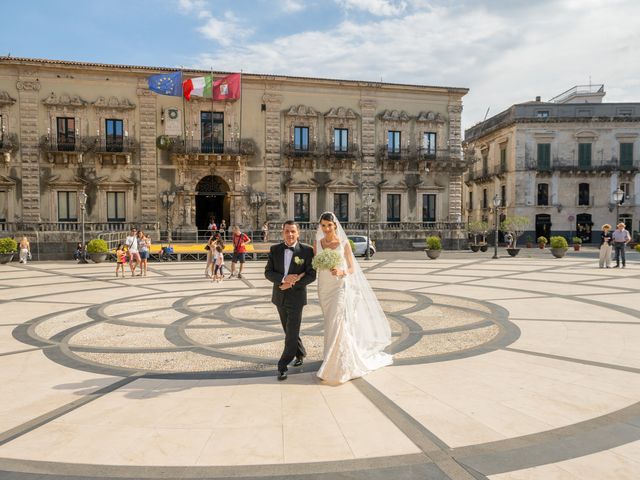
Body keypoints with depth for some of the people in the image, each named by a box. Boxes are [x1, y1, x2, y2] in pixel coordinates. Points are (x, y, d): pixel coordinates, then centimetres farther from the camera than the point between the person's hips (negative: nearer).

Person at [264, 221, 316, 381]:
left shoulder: (307, 250, -11)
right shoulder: (275, 249, -1)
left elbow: (311, 275, -11)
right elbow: (268, 272, -3)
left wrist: (292, 284, -19)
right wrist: (283, 279, -21)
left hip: (296, 297, -4)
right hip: (280, 297, 4)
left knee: (292, 333, -4)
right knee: (289, 330, 19)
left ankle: (282, 366, 6)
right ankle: (300, 354, 41)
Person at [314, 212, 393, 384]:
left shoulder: (344, 243, -7)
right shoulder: (317, 243, 3)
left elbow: (352, 268, -4)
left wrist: (341, 272, -24)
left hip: (340, 288, -4)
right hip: (324, 289, 4)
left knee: (336, 326, -10)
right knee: (330, 325, 14)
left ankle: (332, 369, -2)